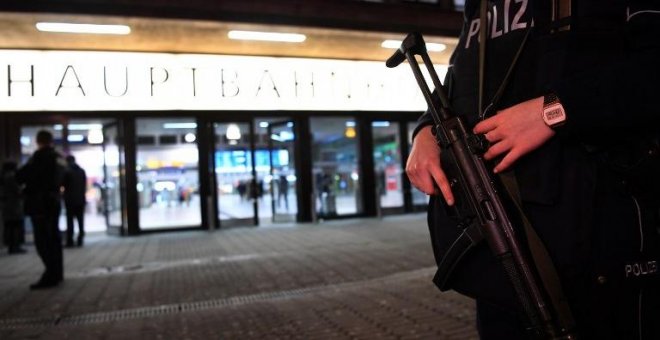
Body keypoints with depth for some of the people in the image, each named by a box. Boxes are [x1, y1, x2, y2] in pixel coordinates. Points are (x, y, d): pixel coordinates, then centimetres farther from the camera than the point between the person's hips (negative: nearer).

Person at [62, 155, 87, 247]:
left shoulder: (67, 172, -9)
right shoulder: (82, 171, 6)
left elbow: (63, 184, -3)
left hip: (70, 200, -4)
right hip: (81, 199, 4)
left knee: (70, 221, -2)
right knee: (80, 220, 7)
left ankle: (70, 241, -3)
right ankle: (80, 240, 8)